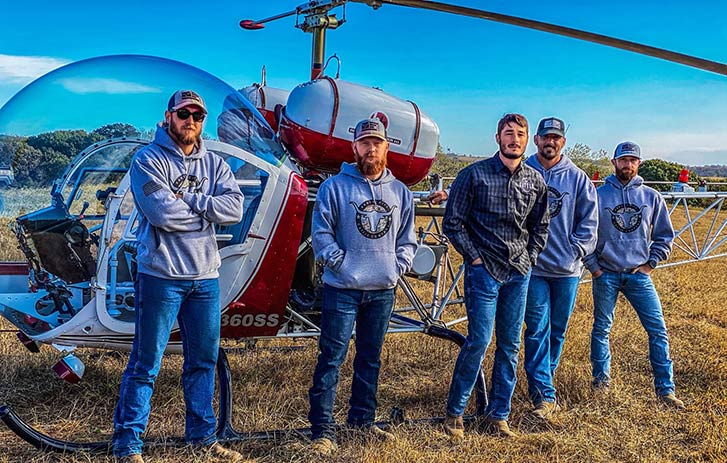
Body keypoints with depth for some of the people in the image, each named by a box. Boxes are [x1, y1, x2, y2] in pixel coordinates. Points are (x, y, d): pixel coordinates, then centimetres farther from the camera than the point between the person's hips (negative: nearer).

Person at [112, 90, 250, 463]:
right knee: (146, 363, 1)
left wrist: (188, 201, -13)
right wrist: (208, 210, -7)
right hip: (161, 276, -5)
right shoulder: (148, 160, -4)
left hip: (205, 277, 6)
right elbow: (162, 214, -19)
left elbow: (235, 208, -4)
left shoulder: (214, 164, 12)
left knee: (204, 360, 14)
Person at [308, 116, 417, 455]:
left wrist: (399, 264, 3)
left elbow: (407, 237, 17)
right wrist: (341, 262, -13)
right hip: (343, 288, -4)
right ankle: (323, 430, 3)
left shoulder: (400, 192, 11)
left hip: (383, 290, 5)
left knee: (370, 358, 15)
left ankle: (362, 418, 30)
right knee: (332, 358, -4)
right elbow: (320, 232, -5)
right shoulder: (335, 186, -3)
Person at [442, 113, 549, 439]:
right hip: (484, 270, -5)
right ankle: (454, 412, 8)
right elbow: (453, 223, -4)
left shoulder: (535, 181, 7)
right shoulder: (474, 175, -6)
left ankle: (498, 414, 20)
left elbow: (540, 226, 18)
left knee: (510, 344, 8)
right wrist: (475, 257, -7)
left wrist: (531, 259, 7)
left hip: (519, 273, 5)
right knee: (479, 340, -7)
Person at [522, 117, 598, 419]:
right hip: (533, 267, -2)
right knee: (537, 329, -5)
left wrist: (576, 250, -3)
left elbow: (589, 219, 7)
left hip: (567, 268, 3)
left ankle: (541, 380, 31)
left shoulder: (577, 177, 4)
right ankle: (544, 393, -2)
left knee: (558, 329, 12)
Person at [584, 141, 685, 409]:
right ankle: (601, 378, 25)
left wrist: (651, 264, 3)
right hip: (605, 275, -1)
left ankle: (665, 388, 8)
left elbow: (665, 235, 11)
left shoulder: (652, 197, 4)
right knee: (602, 329, 9)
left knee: (658, 329, -1)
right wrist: (593, 266, -2)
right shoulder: (598, 195, -2)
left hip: (639, 275, 1)